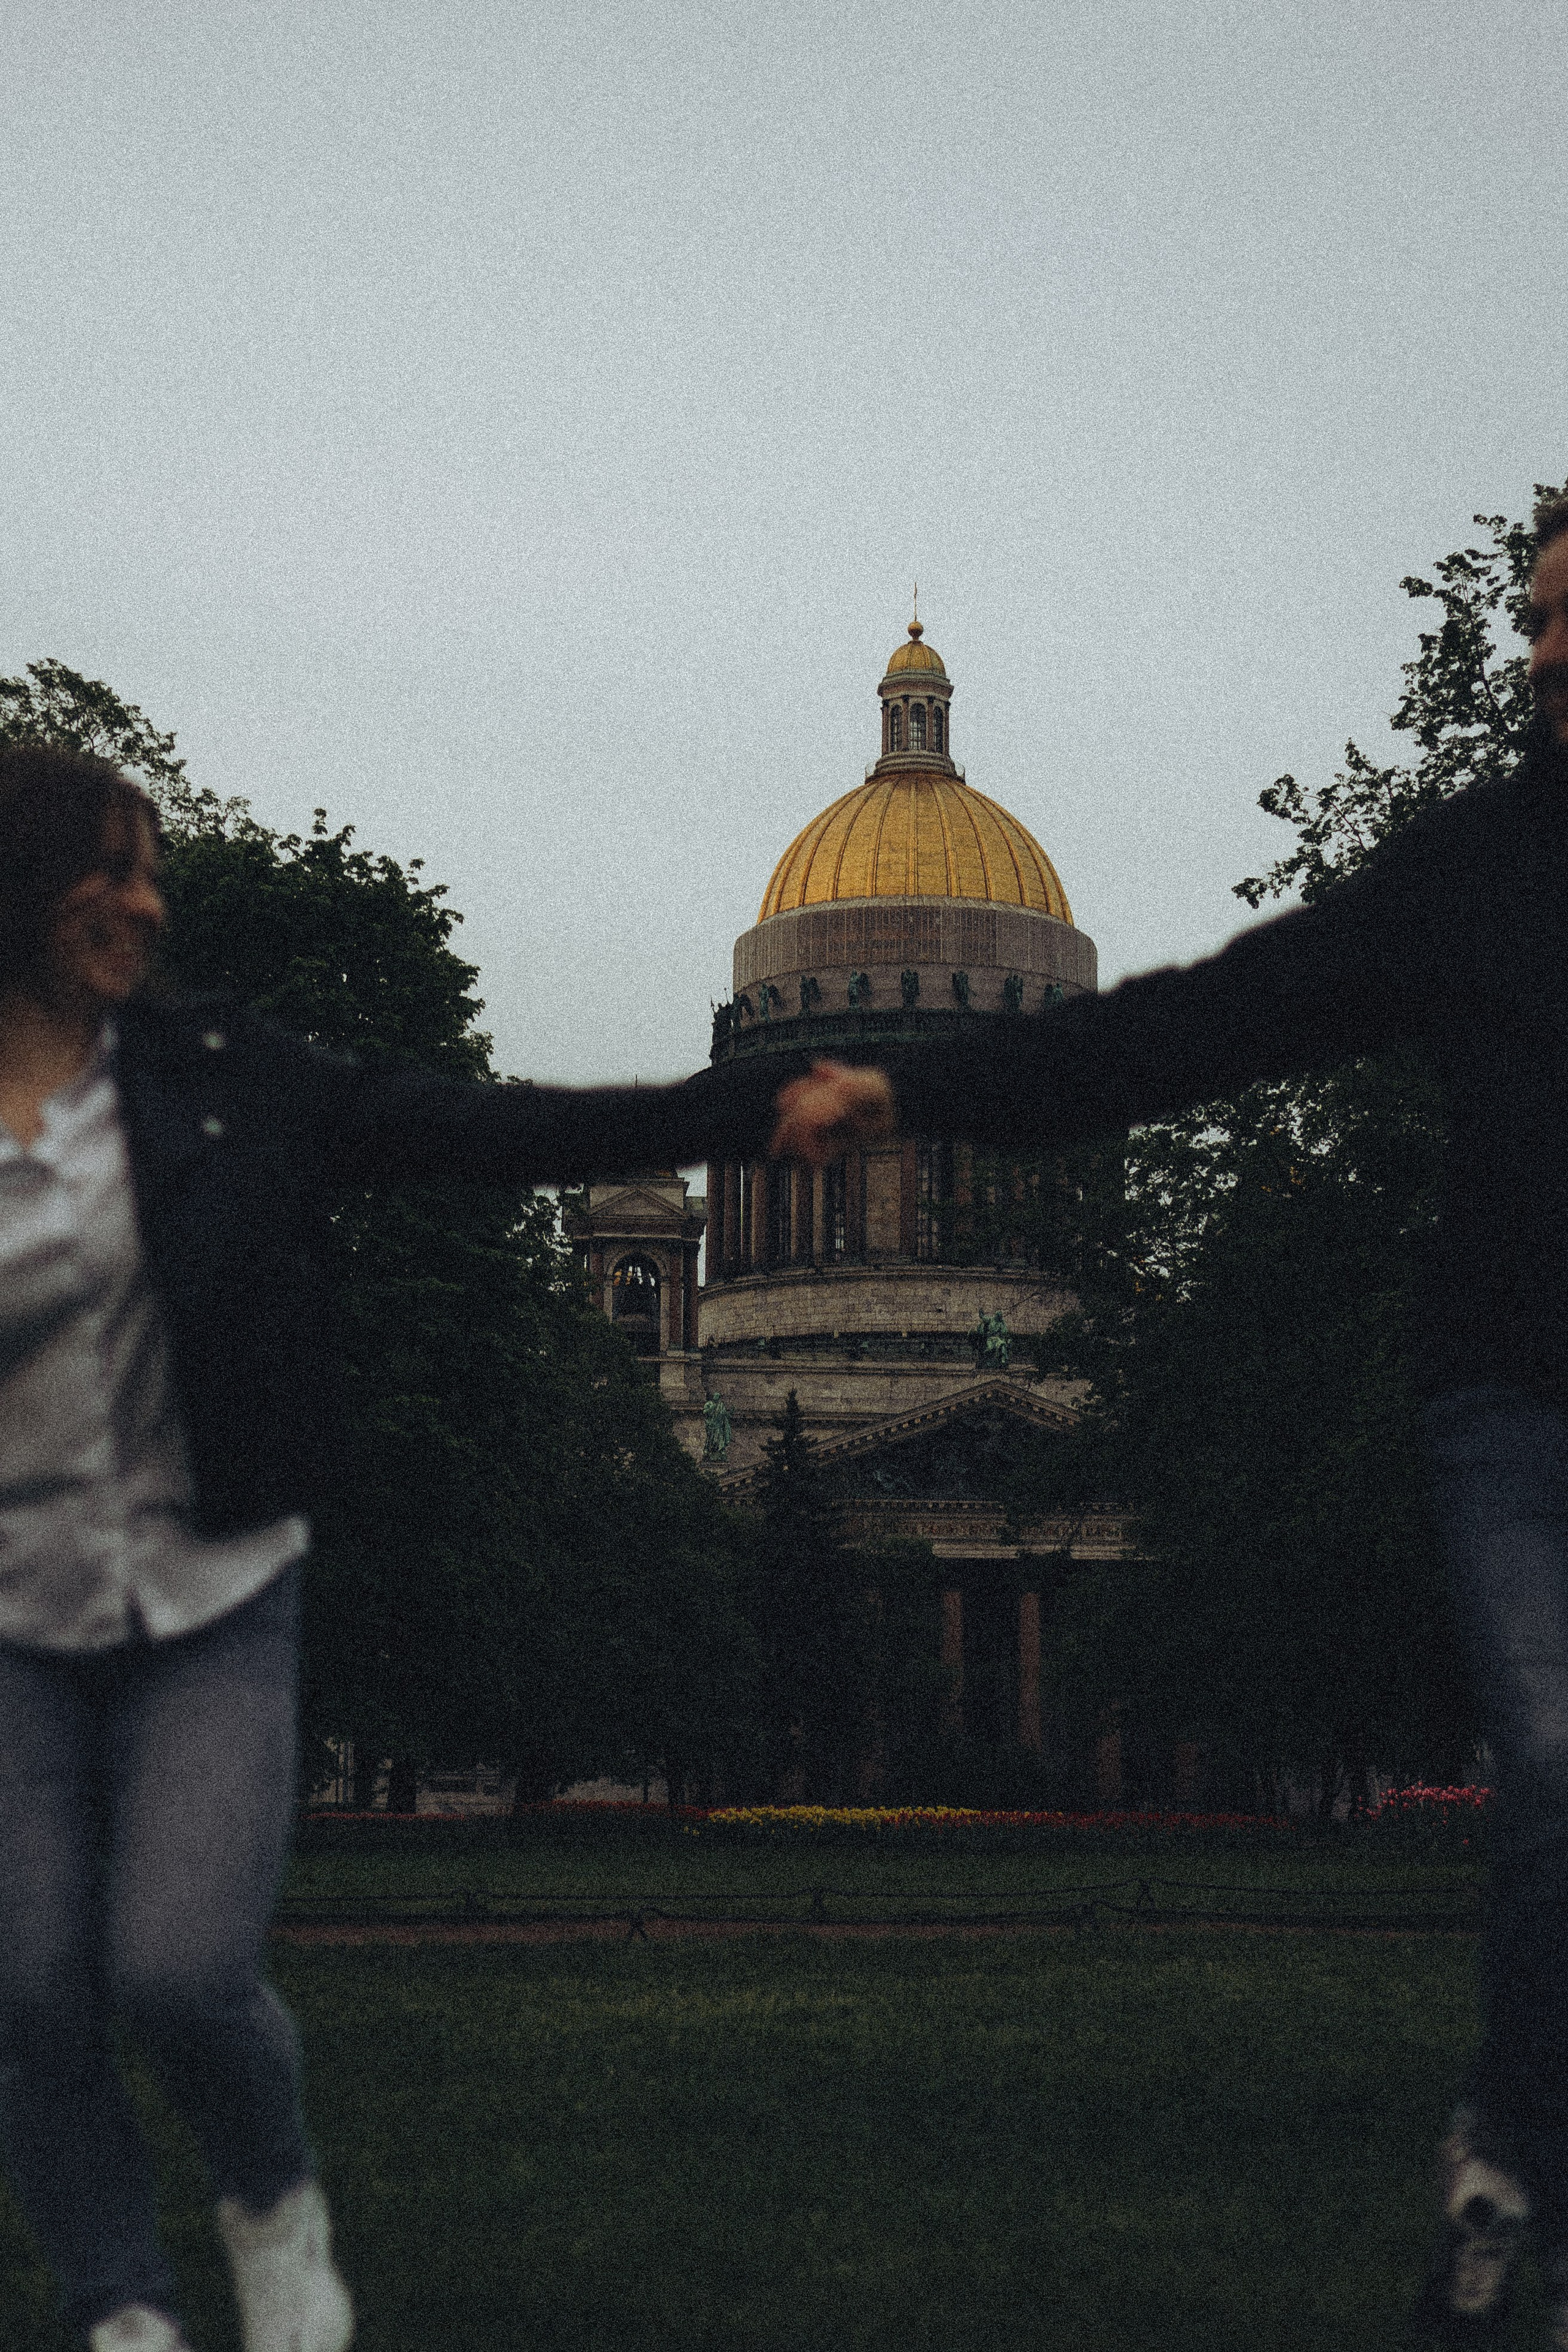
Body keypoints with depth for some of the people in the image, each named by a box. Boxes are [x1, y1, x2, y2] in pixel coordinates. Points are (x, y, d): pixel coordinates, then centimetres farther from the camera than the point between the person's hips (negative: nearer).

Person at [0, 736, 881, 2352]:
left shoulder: (217, 1082, 0)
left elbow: (488, 1132, -2)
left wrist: (752, 1113, -6)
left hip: (209, 1611, 0)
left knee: (178, 1967, -13)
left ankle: (273, 2199, 19)